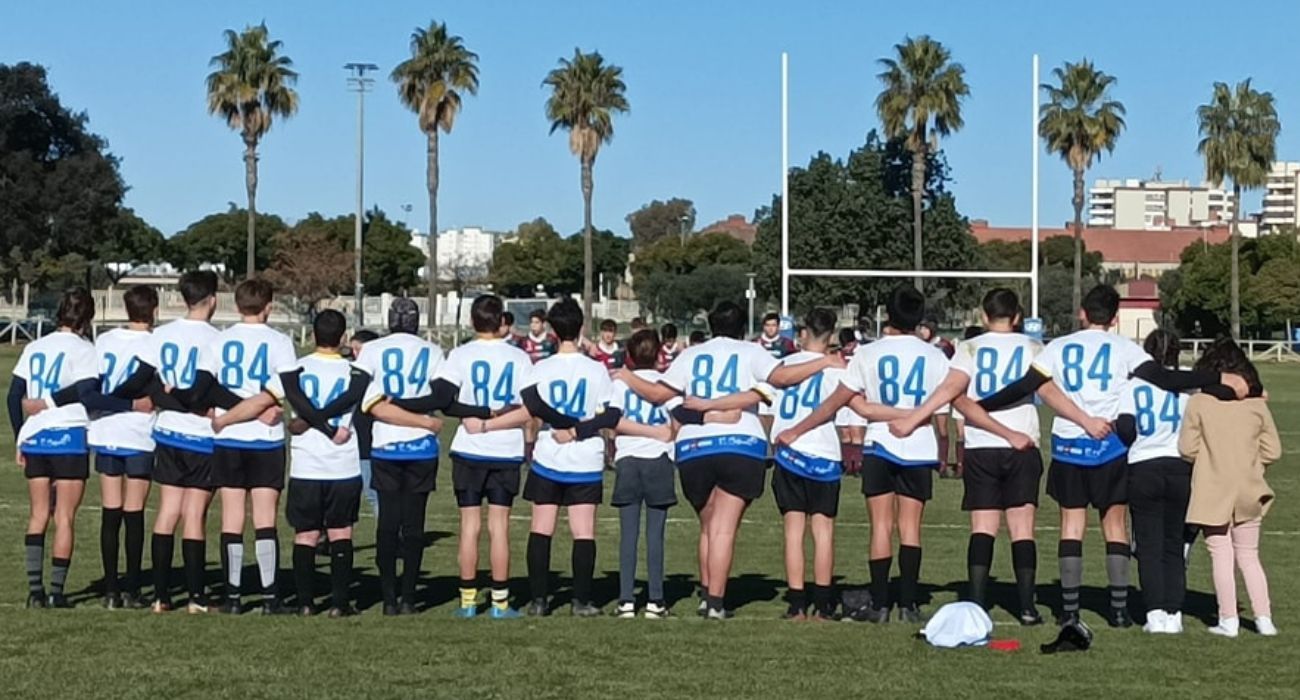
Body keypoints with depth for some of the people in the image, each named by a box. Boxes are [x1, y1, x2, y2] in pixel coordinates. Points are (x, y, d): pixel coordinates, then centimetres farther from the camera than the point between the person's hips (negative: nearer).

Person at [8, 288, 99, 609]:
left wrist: (20, 439, 19)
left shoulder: (34, 348, 13)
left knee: (38, 516, 10)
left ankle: (35, 590, 5)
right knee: (65, 518, 0)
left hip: (34, 438, 5)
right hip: (69, 437, -5)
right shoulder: (82, 350, -5)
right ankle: (57, 592, -1)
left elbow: (14, 396, 13)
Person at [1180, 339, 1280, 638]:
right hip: (1248, 492, 3)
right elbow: (1272, 450, 1)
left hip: (1213, 493, -3)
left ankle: (1228, 619, 1)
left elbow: (1187, 447, -9)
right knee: (1249, 556, 14)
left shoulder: (1199, 403, -9)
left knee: (1221, 555, 3)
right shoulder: (1257, 405, 0)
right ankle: (1264, 617, 11)